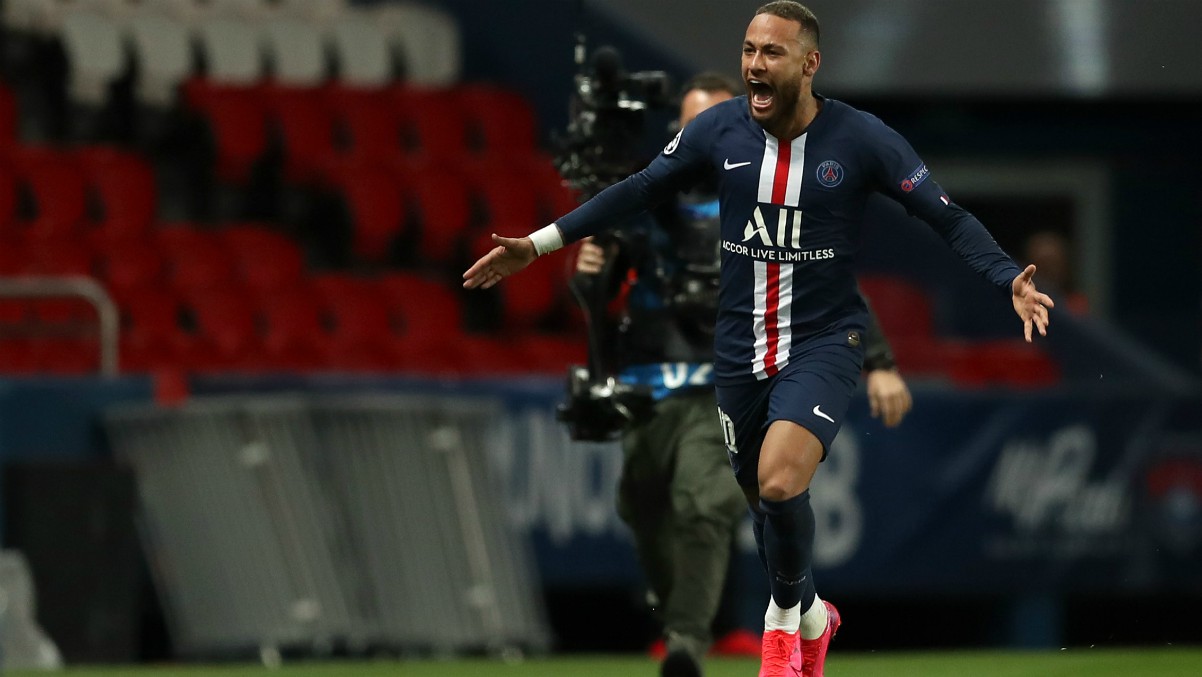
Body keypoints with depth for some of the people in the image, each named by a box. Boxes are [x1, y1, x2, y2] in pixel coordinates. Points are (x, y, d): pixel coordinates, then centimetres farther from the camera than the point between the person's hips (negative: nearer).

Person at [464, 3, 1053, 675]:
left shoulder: (862, 139, -14)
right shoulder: (719, 129, -5)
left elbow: (949, 218, -12)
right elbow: (636, 192, 6)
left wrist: (1010, 279, -27)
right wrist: (539, 244, 3)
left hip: (824, 341, -4)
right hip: (742, 343, 4)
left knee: (780, 484, -25)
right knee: (764, 496, 15)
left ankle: (786, 613, 2)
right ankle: (813, 618, 43)